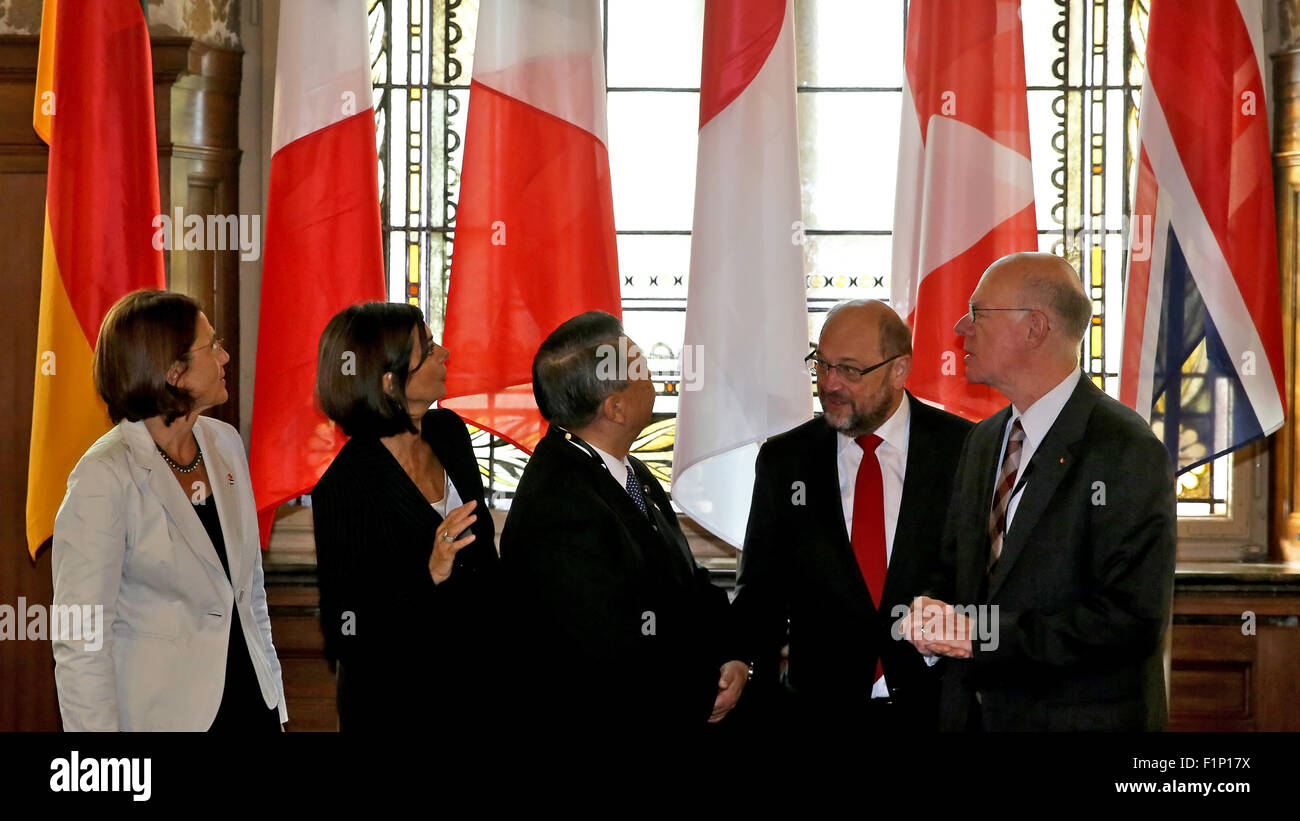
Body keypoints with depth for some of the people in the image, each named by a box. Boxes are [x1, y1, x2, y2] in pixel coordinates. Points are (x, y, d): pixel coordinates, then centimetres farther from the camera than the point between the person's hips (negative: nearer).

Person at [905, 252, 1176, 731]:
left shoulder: (1126, 452, -17)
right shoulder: (982, 441, 8)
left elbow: (1132, 620, -24)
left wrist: (984, 636, -23)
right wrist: (931, 617, -8)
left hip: (1080, 718, -7)